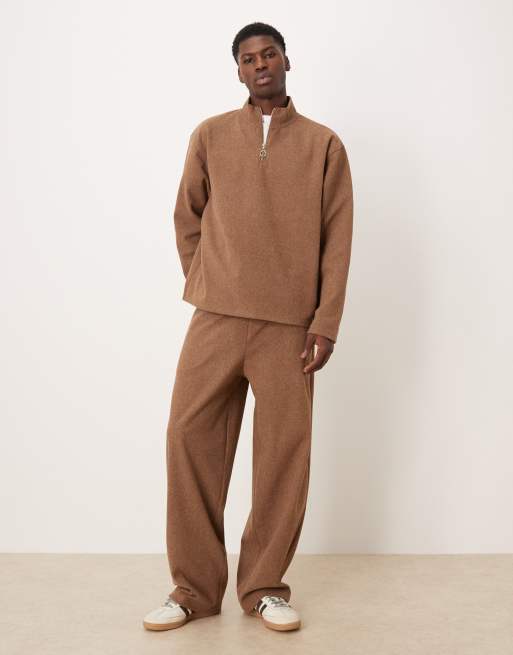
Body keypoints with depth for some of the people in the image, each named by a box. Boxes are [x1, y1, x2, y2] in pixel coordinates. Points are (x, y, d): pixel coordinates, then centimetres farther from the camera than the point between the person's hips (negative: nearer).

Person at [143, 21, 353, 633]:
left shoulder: (323, 144, 7)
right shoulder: (210, 135, 10)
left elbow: (337, 239, 3)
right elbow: (186, 218, 15)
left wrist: (326, 321, -5)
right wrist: (203, 285, 7)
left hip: (289, 325, -1)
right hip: (216, 318, 1)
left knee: (284, 452, -1)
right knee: (190, 438, -2)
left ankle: (264, 587, 14)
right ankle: (194, 587, 10)